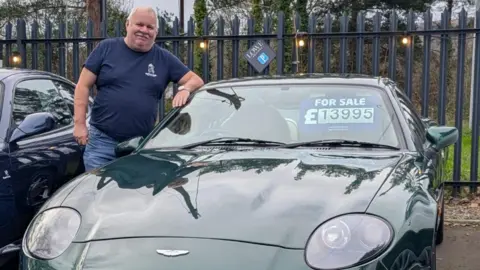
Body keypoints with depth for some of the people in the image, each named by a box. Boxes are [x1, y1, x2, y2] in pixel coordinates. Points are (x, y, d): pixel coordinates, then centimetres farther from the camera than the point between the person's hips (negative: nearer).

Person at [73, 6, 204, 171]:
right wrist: (80, 123, -7)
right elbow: (83, 86, 1)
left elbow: (196, 80, 8)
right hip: (102, 140, -1)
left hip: (144, 145, 2)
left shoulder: (164, 58, 7)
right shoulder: (106, 48, 3)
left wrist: (185, 89, -16)